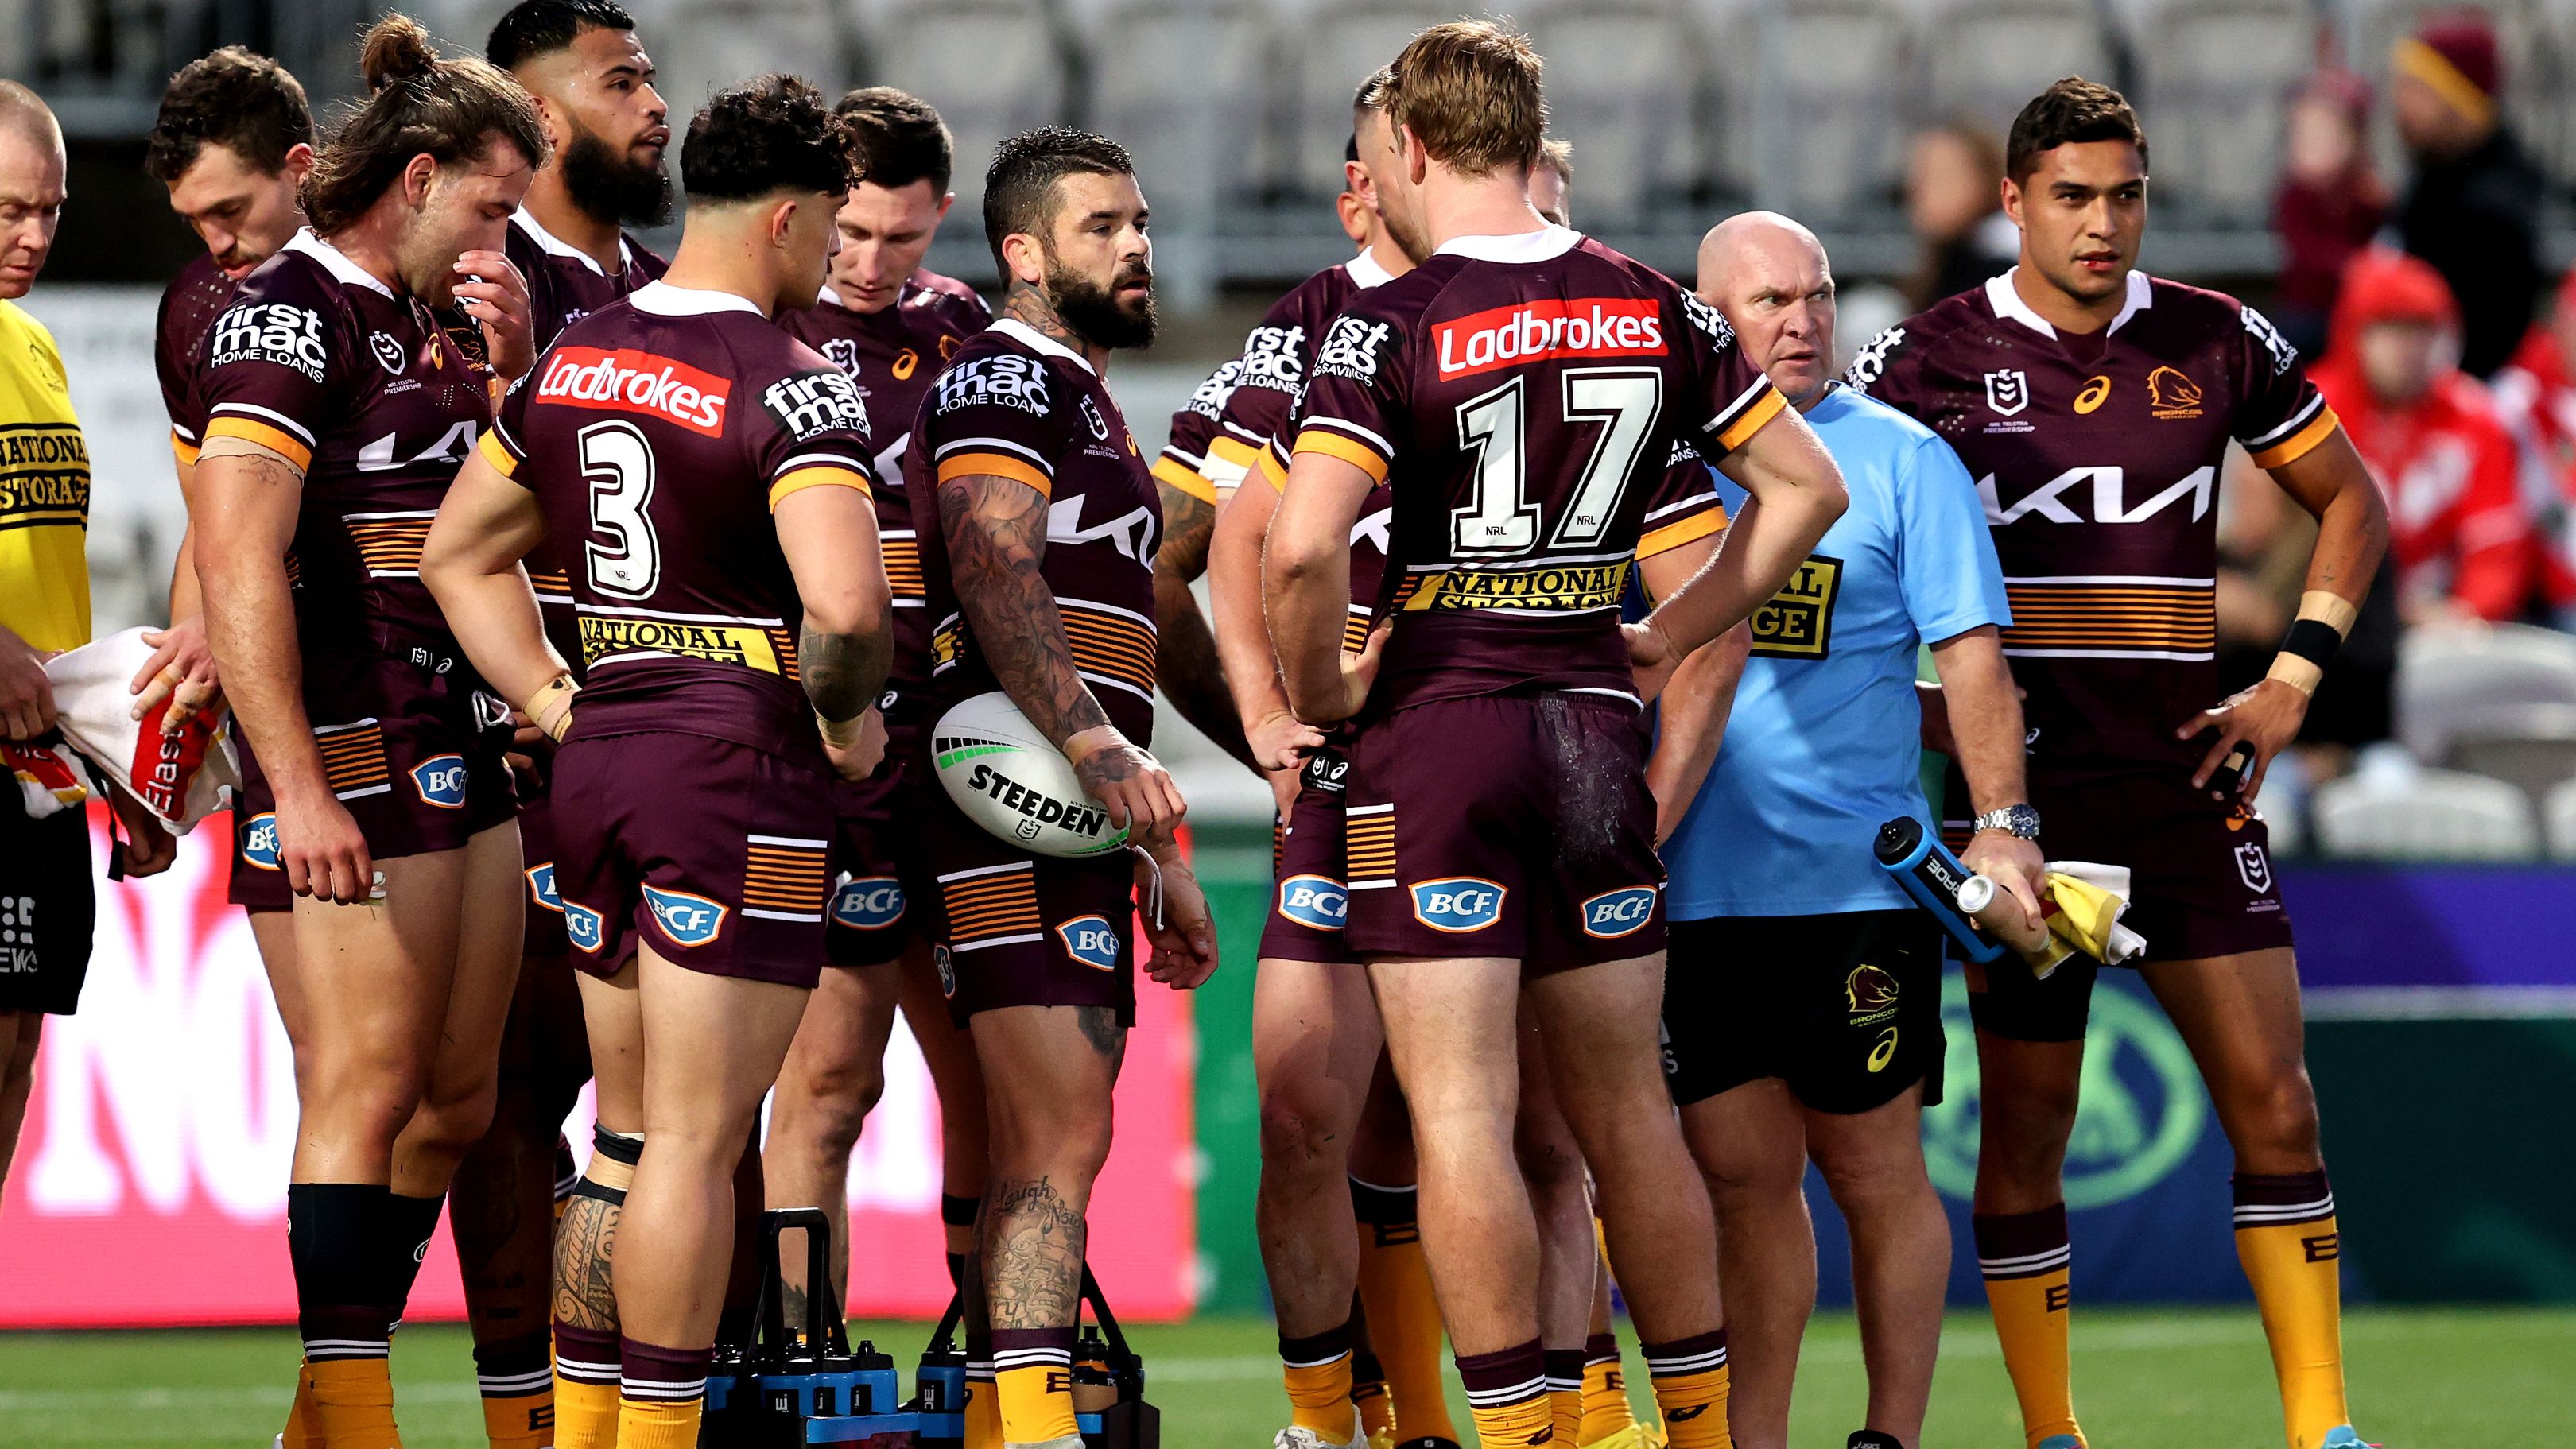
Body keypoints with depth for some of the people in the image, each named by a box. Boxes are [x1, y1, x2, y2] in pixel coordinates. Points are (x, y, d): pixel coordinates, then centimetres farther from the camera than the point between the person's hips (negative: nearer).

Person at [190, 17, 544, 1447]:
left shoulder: (416, 319, 17)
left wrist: (511, 363, 10)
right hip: (365, 758, -10)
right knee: (367, 1095, -9)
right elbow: (238, 566, -19)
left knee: (455, 1097, 10)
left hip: (467, 748, 10)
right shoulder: (288, 312, -11)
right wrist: (297, 786, -25)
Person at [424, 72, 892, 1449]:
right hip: (741, 768, -7)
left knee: (626, 1126, 17)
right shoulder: (790, 385, -15)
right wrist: (847, 720, -9)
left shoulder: (573, 357, 9)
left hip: (599, 756, 7)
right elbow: (845, 607, -28)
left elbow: (459, 550, 19)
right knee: (694, 1140, -5)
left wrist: (550, 700, 16)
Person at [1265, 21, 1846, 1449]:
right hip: (1597, 728, 5)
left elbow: (1302, 545, -22)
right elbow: (1806, 485, 12)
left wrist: (1319, 688, -5)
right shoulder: (1655, 309, 6)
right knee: (1626, 1112, 14)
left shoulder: (1389, 326, -11)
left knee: (1458, 1116, -4)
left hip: (1435, 729, -5)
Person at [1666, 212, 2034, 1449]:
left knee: (1873, 1170, 1)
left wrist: (2000, 826, -12)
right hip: (1697, 883, 3)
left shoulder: (1902, 458, 1)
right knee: (1739, 1174, 5)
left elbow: (1970, 650, -3)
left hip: (1857, 881, -3)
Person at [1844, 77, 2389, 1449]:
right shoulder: (1933, 356, -1)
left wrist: (2291, 680, 5)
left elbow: (2350, 502, 16)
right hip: (2019, 783, -2)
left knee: (2269, 1089, -5)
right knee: (2023, 1115, 0)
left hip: (2182, 772, 2)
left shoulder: (2215, 343, 5)